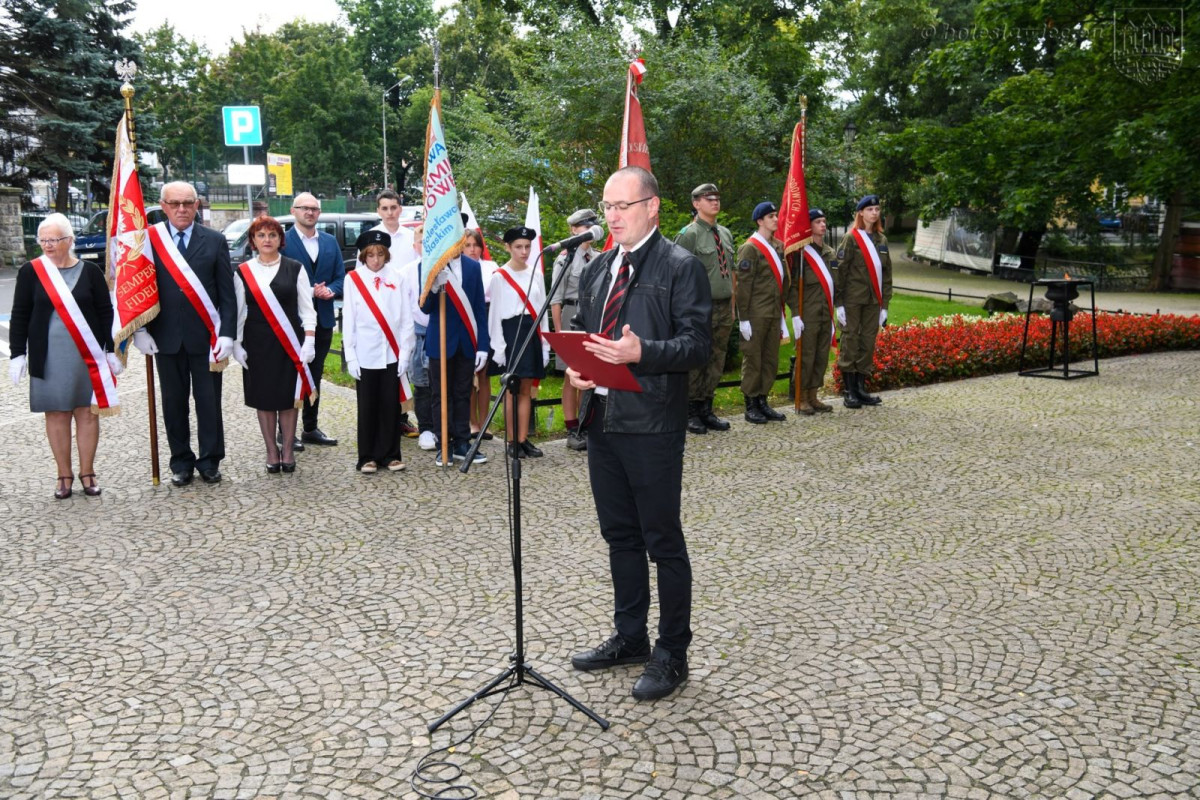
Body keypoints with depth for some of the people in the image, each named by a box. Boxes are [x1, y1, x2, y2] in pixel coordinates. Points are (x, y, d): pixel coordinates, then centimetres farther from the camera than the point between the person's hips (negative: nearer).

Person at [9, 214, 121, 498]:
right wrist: (17, 354, -1)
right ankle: (64, 475, 15)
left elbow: (106, 312, 4)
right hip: (48, 357, 0)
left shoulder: (90, 271, 1)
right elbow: (19, 316, 4)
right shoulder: (30, 272, 1)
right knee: (56, 414, 5)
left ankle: (87, 472, 16)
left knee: (87, 412, 5)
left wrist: (111, 351, 1)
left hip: (87, 355, 0)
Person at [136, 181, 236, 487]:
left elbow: (227, 292, 0)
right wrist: (141, 330, -4)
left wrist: (227, 333, -8)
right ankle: (181, 462, 20)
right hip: (166, 337, 1)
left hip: (205, 336, -1)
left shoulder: (215, 241, 2)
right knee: (174, 402, 9)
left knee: (209, 401, 4)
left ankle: (209, 461, 17)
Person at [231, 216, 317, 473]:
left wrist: (309, 341, -7)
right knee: (264, 398, 5)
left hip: (289, 343, -1)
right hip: (257, 344, 1)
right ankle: (272, 452, 15)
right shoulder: (243, 272, 5)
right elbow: (238, 311, 7)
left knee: (289, 397, 3)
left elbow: (306, 308, 1)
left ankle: (287, 450, 15)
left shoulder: (295, 269, 2)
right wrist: (236, 344, 1)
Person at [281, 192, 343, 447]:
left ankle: (310, 428, 22)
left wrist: (330, 290, -11)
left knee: (315, 376, 13)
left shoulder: (330, 242, 11)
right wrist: (309, 292, -18)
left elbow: (340, 276, 9)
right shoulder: (283, 241, -6)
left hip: (322, 319, 5)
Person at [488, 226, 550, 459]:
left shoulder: (536, 275, 11)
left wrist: (545, 343, 7)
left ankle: (523, 439, 11)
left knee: (526, 389, 6)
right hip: (510, 333, -4)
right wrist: (498, 346, -9)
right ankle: (512, 441, 5)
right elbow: (494, 313, -3)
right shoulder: (499, 277, -2)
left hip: (532, 332, 4)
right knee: (511, 389, -2)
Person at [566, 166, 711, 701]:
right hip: (602, 418, 7)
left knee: (663, 541, 2)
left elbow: (697, 345, -13)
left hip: (652, 426, -7)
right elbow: (579, 332, 21)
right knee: (619, 535, 17)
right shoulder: (597, 269, 15)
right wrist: (575, 367, 0)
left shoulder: (680, 267, -7)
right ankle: (629, 638, 33)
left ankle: (672, 655, 16)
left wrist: (641, 352, -27)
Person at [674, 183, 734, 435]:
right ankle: (691, 412, 9)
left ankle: (706, 411, 22)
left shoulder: (725, 234, 14)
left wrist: (732, 305, 17)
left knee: (716, 360, 11)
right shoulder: (689, 234, -8)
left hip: (724, 307, 7)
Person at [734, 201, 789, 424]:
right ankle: (751, 406, 9)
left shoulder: (778, 246, 13)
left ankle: (763, 401, 20)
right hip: (756, 315, -7)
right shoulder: (750, 248, -10)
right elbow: (743, 285, -13)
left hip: (774, 314, 7)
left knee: (771, 360, 10)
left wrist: (782, 313, 16)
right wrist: (743, 318, -15)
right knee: (753, 360, 1)